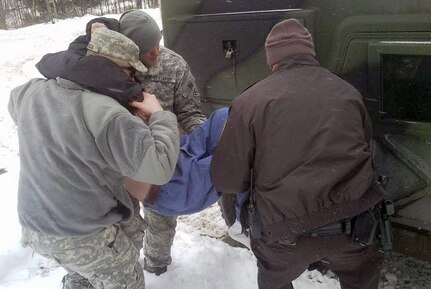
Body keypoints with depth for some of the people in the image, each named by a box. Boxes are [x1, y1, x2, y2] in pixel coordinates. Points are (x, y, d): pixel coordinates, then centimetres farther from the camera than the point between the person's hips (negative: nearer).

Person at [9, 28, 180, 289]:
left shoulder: (33, 92, -6)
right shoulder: (107, 115, -30)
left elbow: (15, 104, 20)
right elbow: (159, 167, -28)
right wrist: (160, 116, -14)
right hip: (86, 236, -6)